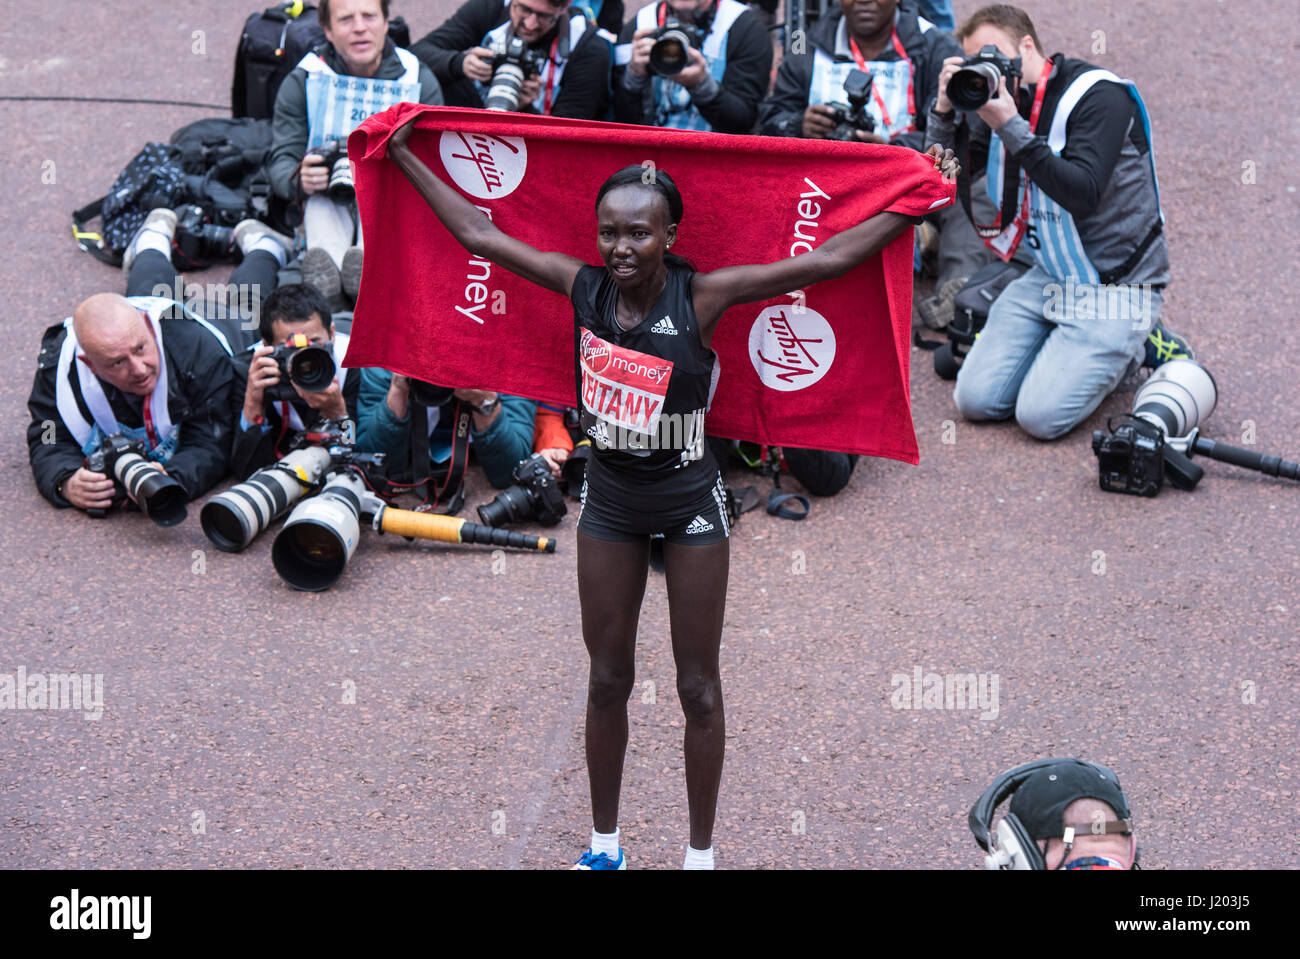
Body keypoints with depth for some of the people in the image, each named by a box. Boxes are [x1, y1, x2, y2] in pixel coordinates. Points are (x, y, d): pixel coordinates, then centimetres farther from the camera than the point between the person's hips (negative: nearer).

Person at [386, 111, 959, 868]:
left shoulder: (702, 295, -18)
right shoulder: (585, 287, -10)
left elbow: (828, 259, -21)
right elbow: (479, 234, -2)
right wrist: (405, 158, 1)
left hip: (690, 500, -3)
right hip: (610, 499, 3)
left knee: (699, 686, 7)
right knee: (607, 682, 13)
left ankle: (702, 854, 20)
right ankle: (605, 846, 28)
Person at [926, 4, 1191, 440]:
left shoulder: (1099, 95, -14)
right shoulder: (1002, 103, 7)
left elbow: (1083, 192, -26)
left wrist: (1010, 127, -28)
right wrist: (944, 111, -10)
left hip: (1115, 286, -7)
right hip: (1047, 276, 7)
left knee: (1040, 415, -18)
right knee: (975, 400, -6)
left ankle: (1134, 345, 8)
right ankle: (1069, 347, 16)